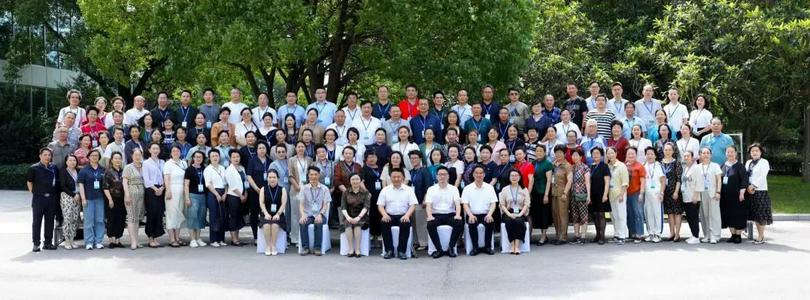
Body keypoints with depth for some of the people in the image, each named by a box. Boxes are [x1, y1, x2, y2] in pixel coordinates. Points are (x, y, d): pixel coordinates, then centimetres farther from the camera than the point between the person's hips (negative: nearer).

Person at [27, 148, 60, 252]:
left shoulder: (54, 168, 10)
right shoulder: (34, 168, -1)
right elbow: (29, 182, 4)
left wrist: (56, 194, 10)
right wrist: (34, 192, -2)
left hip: (52, 198, 4)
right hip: (38, 198, -4)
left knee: (50, 221, 8)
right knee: (37, 221, 0)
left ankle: (48, 242, 16)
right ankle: (36, 243, 5)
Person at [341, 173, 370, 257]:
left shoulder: (365, 193, 6)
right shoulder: (346, 193, 10)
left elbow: (366, 207, -7)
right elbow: (343, 207, 0)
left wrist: (359, 217, -23)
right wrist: (348, 217, -19)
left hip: (361, 217, -1)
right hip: (349, 217, 1)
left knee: (357, 224, -32)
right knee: (348, 224, -30)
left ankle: (357, 250, -31)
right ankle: (351, 249, -30)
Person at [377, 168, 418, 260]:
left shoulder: (408, 190, 8)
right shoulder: (385, 190, 10)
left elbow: (412, 205, 1)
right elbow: (380, 205, 6)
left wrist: (407, 215, -19)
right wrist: (384, 214, -16)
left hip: (403, 216, -1)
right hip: (389, 215, 1)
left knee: (406, 224, -33)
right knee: (384, 223, -31)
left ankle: (401, 251, -22)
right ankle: (389, 250, -19)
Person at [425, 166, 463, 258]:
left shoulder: (454, 189, 10)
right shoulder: (431, 189, 8)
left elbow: (457, 203, -3)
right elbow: (428, 204, -3)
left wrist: (458, 215, -23)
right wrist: (429, 216, -24)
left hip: (450, 214, 0)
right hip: (436, 215, 0)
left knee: (459, 223, -30)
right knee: (430, 224, -32)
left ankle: (451, 247, -17)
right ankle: (439, 249, -21)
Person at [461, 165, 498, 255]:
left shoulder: (489, 187, 8)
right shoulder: (467, 188, 5)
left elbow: (493, 203, 3)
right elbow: (465, 204, -1)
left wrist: (489, 214, -16)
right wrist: (470, 215, -19)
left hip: (486, 214, 1)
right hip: (473, 215, -1)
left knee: (491, 222, -29)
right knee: (471, 223, -31)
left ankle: (488, 247, -13)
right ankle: (475, 247, -15)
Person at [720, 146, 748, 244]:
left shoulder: (739, 166, -5)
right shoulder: (723, 166, 10)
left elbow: (744, 180, -11)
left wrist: (742, 193, -18)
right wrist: (719, 192, 8)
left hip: (736, 195, -5)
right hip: (725, 195, 5)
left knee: (738, 215, -1)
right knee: (728, 215, 8)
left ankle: (738, 235, 6)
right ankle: (733, 235, 16)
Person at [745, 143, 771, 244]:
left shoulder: (764, 162, -2)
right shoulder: (748, 163, 16)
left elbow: (762, 176, -12)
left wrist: (753, 186, -17)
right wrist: (748, 187, -6)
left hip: (761, 191, -6)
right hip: (750, 192, 6)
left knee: (761, 215, -5)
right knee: (755, 215, 7)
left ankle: (760, 237, -2)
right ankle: (761, 235, 14)